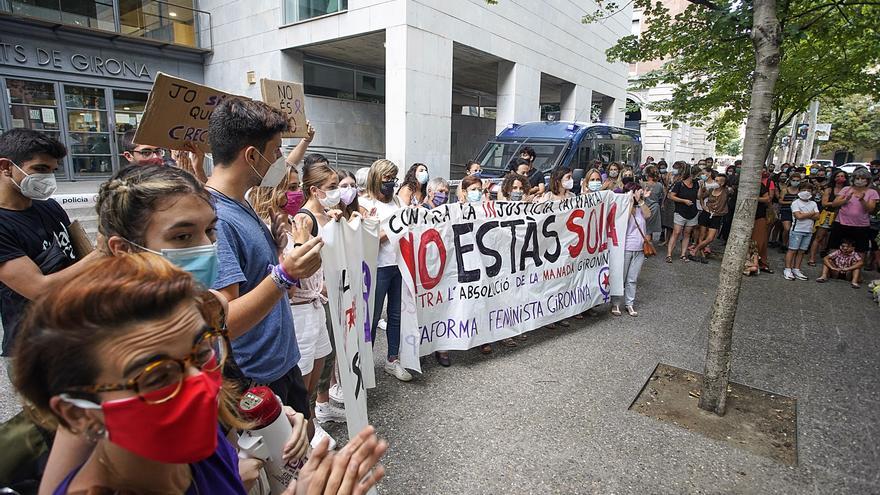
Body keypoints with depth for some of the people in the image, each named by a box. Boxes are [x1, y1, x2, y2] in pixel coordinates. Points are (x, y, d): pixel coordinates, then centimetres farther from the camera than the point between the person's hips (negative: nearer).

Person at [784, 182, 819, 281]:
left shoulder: (813, 204, 12)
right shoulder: (795, 203, -4)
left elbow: (817, 217, 1)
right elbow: (798, 216, -16)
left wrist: (804, 215, -12)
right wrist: (811, 213, -4)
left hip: (808, 231, 5)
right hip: (797, 230, -5)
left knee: (801, 251, 7)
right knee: (792, 250, -4)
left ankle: (796, 269, 13)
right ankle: (787, 269, -1)